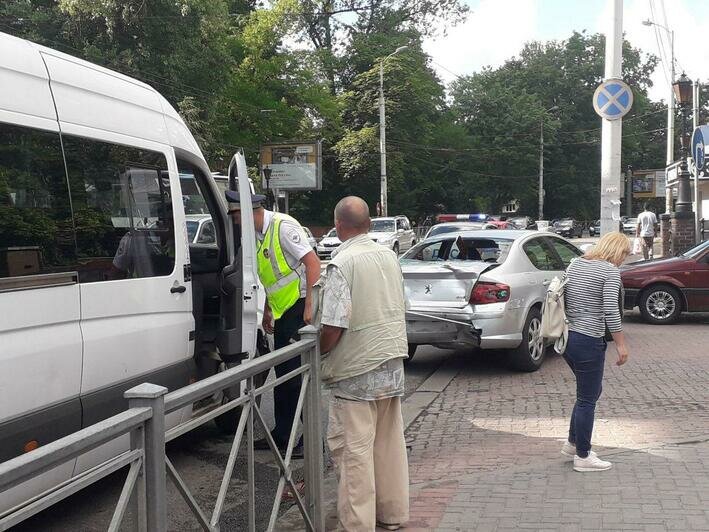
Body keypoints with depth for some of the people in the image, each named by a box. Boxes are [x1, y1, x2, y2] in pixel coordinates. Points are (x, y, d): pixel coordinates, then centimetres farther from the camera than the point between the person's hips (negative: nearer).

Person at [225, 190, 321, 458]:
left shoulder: (283, 226, -15)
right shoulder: (259, 234, 13)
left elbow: (312, 262, -21)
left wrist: (309, 305, -25)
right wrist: (267, 310, 24)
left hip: (301, 307, -9)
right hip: (283, 312, 9)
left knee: (299, 373, -8)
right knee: (283, 373, 14)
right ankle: (281, 434, 24)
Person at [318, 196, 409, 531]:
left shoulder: (342, 264, -16)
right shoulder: (389, 256, 7)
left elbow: (334, 325, -20)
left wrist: (317, 353, -2)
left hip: (356, 368, -7)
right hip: (393, 361, 8)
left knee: (354, 447, 0)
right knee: (390, 442, 15)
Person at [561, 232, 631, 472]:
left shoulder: (575, 264, 10)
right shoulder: (610, 271, -13)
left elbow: (562, 298, 15)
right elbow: (611, 311, -19)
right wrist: (621, 344, -13)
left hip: (567, 336, 8)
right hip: (588, 342, -8)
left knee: (589, 392, 24)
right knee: (587, 400, 5)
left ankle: (572, 443, 31)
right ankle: (583, 456, 15)